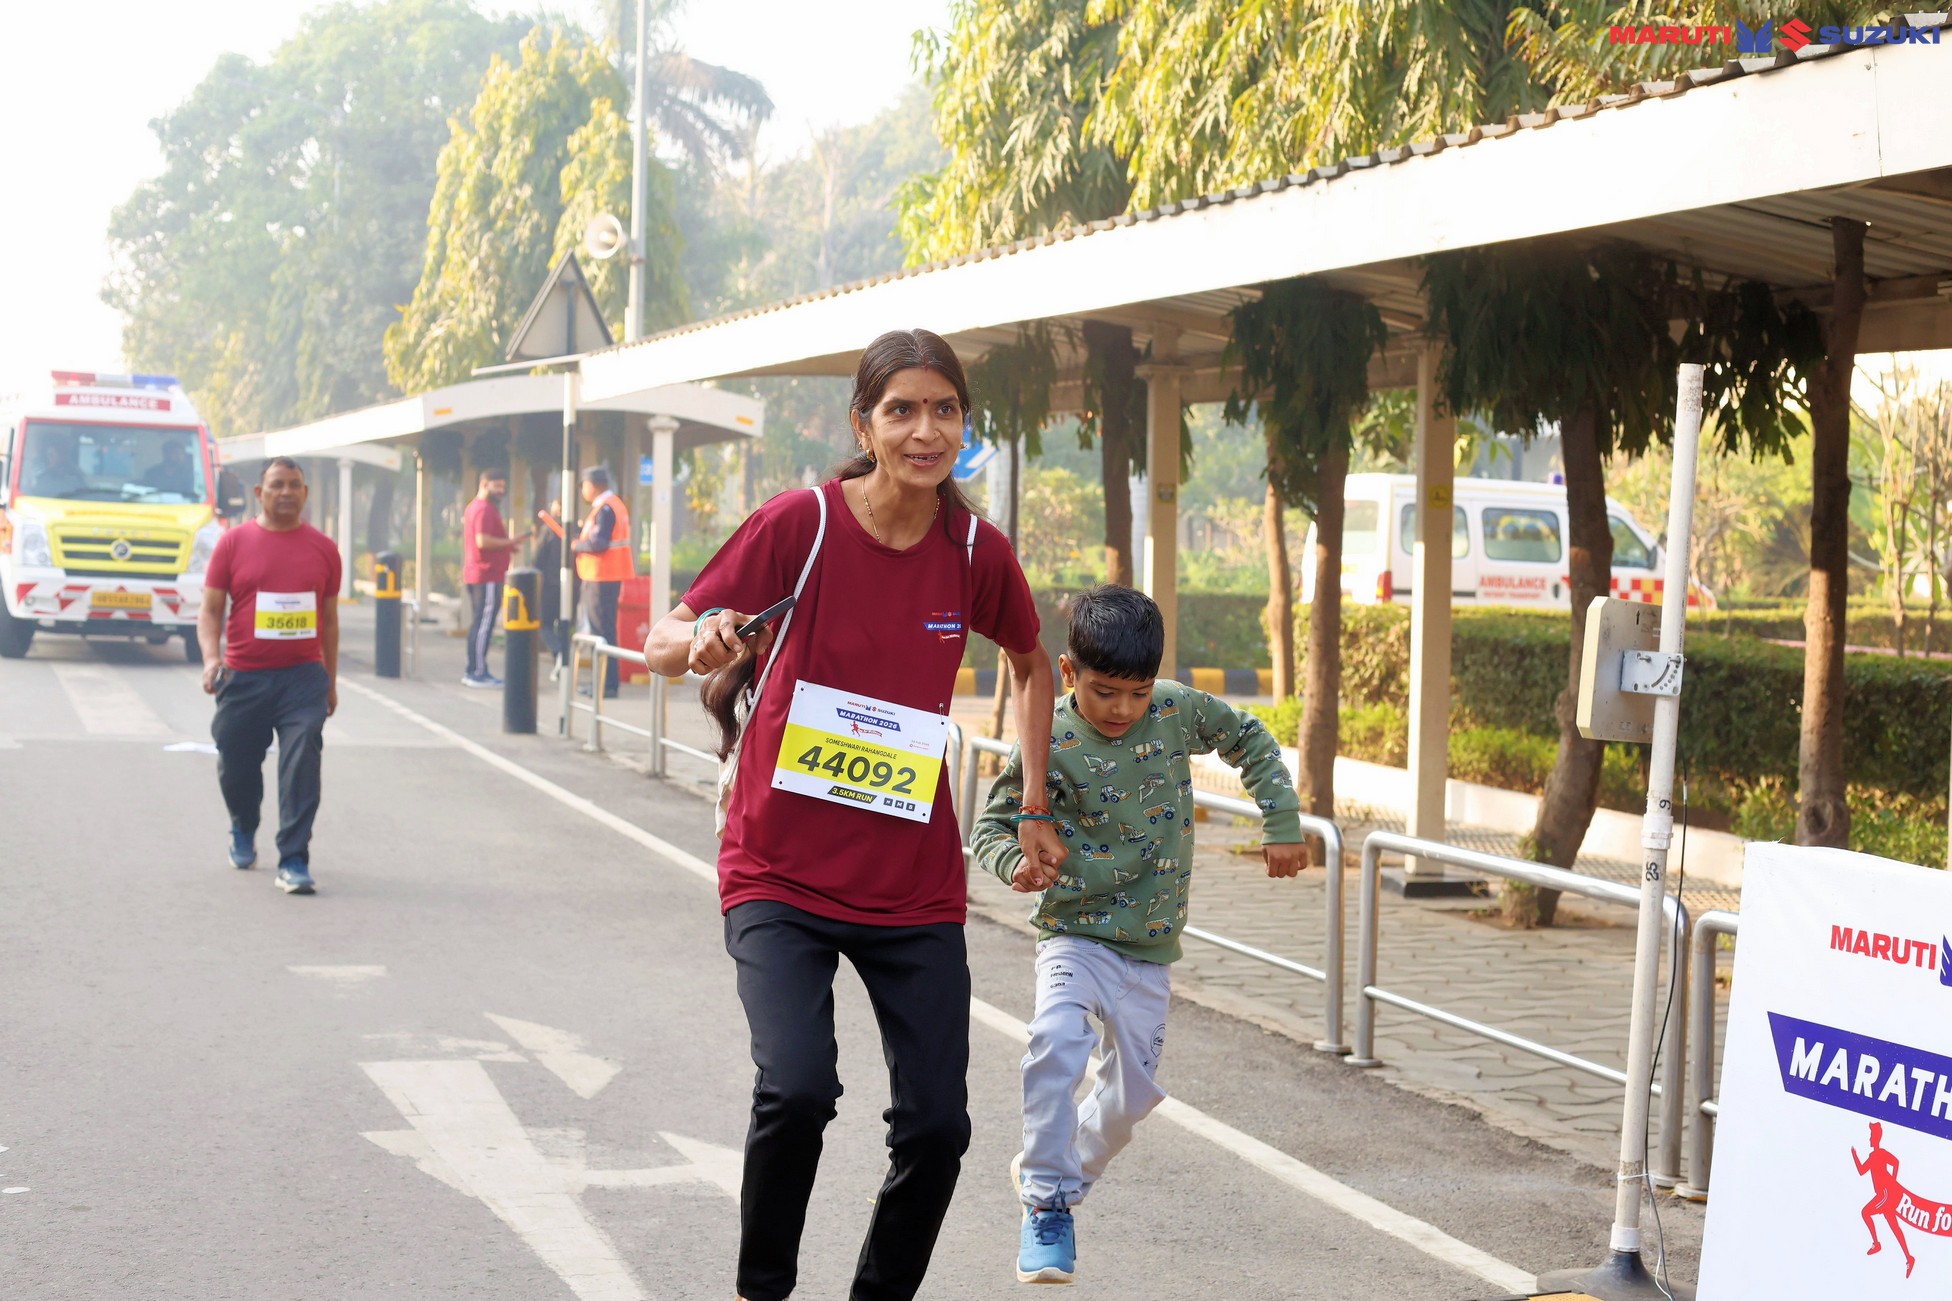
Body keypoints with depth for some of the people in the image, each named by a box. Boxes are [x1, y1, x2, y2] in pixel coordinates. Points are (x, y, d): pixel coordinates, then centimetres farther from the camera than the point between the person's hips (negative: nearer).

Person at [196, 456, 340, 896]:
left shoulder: (323, 548, 6)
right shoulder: (234, 542, 1)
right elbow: (210, 609, 1)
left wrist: (331, 680, 16)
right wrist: (211, 657, -16)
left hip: (303, 678, 0)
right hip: (244, 678, 0)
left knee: (301, 764, -13)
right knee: (237, 765, 12)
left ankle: (294, 862, -11)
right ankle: (243, 831, 43)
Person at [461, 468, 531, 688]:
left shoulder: (473, 507, 18)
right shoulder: (486, 509, -14)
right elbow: (483, 541, -24)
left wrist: (506, 546, 16)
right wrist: (510, 542, -16)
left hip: (474, 573, 10)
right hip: (488, 576, -10)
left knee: (478, 624, 13)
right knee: (484, 625, -9)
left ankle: (474, 671, 16)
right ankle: (478, 673, -9)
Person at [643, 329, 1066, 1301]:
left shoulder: (976, 551, -1)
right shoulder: (801, 524, -11)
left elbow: (1031, 665, 19)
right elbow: (661, 644, -9)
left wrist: (1034, 811, 14)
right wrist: (701, 640, -32)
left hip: (915, 885, 3)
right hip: (783, 873, -3)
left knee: (937, 1126, -1)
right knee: (797, 1089, -23)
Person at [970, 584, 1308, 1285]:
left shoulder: (1177, 710, -5)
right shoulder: (1050, 742, -15)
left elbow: (1250, 739, 13)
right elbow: (990, 827, -6)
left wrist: (1281, 821, 6)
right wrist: (1015, 862, -27)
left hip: (1149, 946, 4)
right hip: (1075, 932, -4)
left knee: (1135, 1090, 10)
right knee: (1056, 1042, -31)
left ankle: (1055, 1174, 38)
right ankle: (1047, 1203, -18)